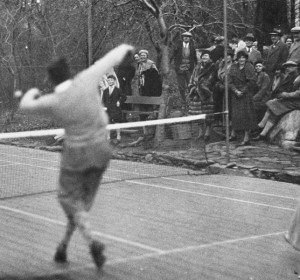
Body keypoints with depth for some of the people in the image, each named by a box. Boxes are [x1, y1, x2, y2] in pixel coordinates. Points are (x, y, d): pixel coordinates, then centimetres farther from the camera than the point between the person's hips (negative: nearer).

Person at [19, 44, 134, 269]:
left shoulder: (51, 103, -14)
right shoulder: (85, 81, -13)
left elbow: (25, 105, 6)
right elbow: (109, 60, 1)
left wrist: (32, 93, 28)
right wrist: (124, 48, 20)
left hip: (76, 154, -3)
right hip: (101, 151, 3)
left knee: (70, 199, 11)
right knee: (83, 202, 15)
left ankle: (92, 240, -11)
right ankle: (63, 247, 25)